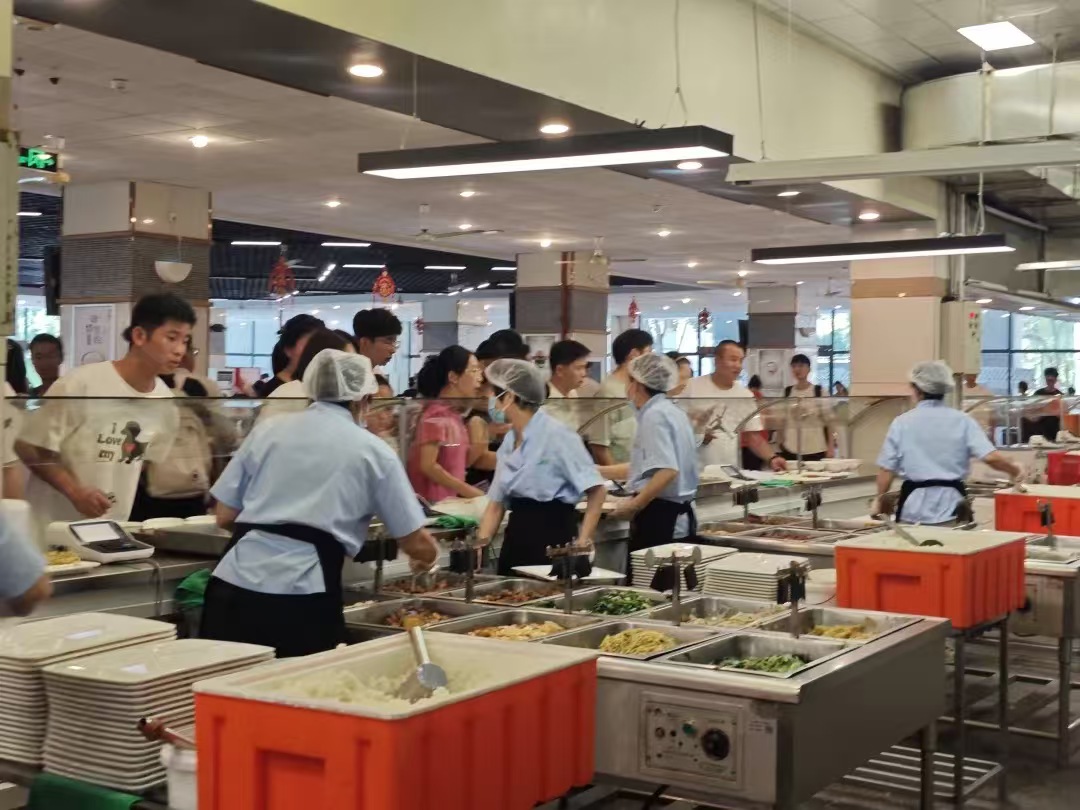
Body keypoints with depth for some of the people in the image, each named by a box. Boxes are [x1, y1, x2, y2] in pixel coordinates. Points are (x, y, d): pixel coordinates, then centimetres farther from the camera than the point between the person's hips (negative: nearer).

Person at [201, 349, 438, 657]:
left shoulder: (267, 430, 14)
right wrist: (423, 558, 35)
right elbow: (418, 544, 13)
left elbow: (225, 517, 16)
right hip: (302, 599, -3)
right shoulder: (372, 451, 8)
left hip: (233, 587, 3)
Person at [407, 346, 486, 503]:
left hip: (450, 499, 9)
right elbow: (428, 466, -20)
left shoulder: (453, 414, 11)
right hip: (432, 501, -9)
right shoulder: (436, 414, -15)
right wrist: (470, 492, -17)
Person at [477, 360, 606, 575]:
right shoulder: (509, 441, 11)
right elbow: (496, 503, 13)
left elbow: (596, 490, -14)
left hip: (552, 535, -7)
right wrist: (480, 545, 0)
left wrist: (583, 540, -19)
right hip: (517, 537, 7)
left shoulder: (555, 433, -13)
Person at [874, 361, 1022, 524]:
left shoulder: (902, 423, -1)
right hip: (950, 506, 0)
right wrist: (1014, 470, 11)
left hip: (914, 507, 0)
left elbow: (887, 469, 1)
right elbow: (991, 457, -9)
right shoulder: (962, 421, 0)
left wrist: (880, 500, 16)